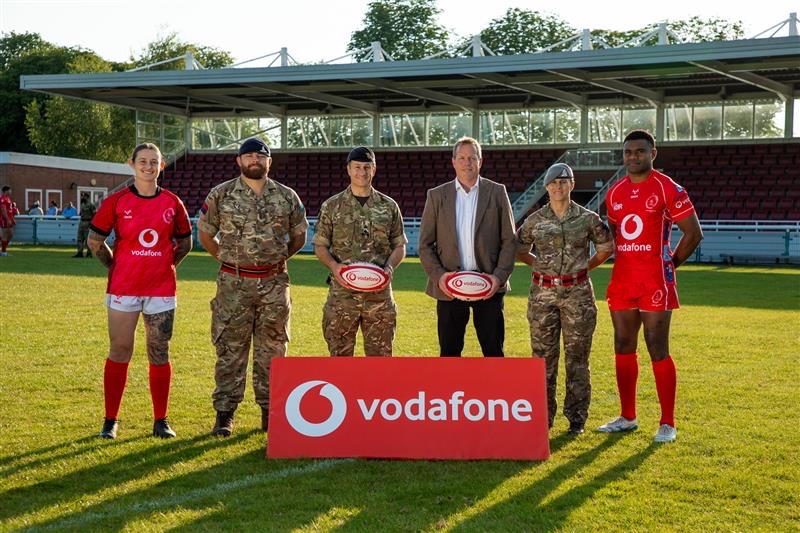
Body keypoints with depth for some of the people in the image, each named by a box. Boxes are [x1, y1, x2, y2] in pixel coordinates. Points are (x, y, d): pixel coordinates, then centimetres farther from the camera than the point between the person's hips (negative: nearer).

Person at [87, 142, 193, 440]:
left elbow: (185, 242, 16)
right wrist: (114, 267, 5)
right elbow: (94, 240, 7)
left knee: (160, 354, 5)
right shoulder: (117, 201, -1)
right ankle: (110, 420, 12)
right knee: (119, 352, 3)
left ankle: (161, 420, 13)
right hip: (123, 288, -1)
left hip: (161, 289, 1)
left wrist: (167, 265, 8)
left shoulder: (172, 203, 4)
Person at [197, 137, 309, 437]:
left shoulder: (287, 197, 6)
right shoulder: (221, 195, 1)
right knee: (230, 350, -1)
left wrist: (280, 258, 10)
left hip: (274, 284, 2)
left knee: (272, 350, 7)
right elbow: (204, 233, 11)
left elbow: (299, 236, 18)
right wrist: (227, 258, 7)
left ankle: (270, 411, 17)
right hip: (234, 284, -2)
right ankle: (224, 414, 5)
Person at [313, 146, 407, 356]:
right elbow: (320, 245, 7)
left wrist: (390, 266, -7)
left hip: (379, 291, 1)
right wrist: (334, 265, -12)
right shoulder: (332, 206, 5)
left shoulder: (389, 206, 8)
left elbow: (399, 246, 12)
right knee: (340, 354, 4)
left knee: (380, 353, 5)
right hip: (342, 291, -1)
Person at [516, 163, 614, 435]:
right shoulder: (535, 220, 2)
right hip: (543, 293, 1)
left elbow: (607, 247, 13)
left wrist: (585, 266, 9)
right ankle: (543, 416, 14)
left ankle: (577, 417, 13)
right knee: (543, 356, 4)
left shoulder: (588, 218, 0)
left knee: (577, 357, 4)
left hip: (578, 293, -1)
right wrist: (540, 264, 9)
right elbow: (518, 249, 16)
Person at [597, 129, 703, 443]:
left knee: (658, 350, -4)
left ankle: (667, 423, 4)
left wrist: (670, 264, -2)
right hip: (622, 281, 6)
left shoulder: (668, 189, -7)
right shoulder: (614, 193, 11)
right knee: (623, 349, 10)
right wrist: (623, 264, 12)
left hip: (655, 283, -6)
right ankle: (627, 417, 21)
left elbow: (693, 233, -6)